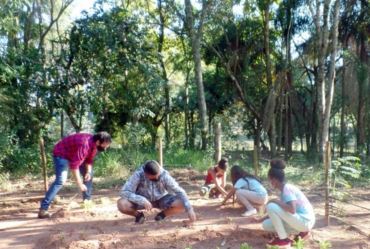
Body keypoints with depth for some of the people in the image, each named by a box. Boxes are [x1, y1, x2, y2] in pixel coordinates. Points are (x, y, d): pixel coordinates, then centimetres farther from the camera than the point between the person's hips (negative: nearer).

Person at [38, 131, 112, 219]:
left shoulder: (94, 144, -10)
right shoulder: (84, 144, -37)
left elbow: (89, 160, 3)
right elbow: (74, 165, -37)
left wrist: (88, 171, -15)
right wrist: (79, 183, -33)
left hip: (75, 155, 9)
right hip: (61, 154, -9)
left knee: (89, 174, 9)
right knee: (61, 180, -24)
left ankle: (87, 201, 21)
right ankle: (43, 209, -22)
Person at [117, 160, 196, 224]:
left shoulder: (164, 175, -28)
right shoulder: (138, 175, -30)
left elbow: (179, 191, -24)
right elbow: (124, 192, -31)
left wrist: (189, 209, -34)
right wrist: (143, 201, -42)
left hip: (161, 199, 1)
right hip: (143, 200, 0)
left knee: (181, 204, -27)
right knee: (121, 204, -29)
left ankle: (162, 214, 3)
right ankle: (139, 215, 3)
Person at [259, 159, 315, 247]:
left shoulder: (287, 189, -19)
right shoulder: (285, 189, 10)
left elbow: (292, 209, -33)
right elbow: (283, 209, 21)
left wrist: (276, 201, -18)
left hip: (305, 221, -10)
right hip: (300, 221, 10)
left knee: (270, 207, -21)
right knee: (266, 224, 7)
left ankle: (283, 239, -9)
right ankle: (299, 232, 7)